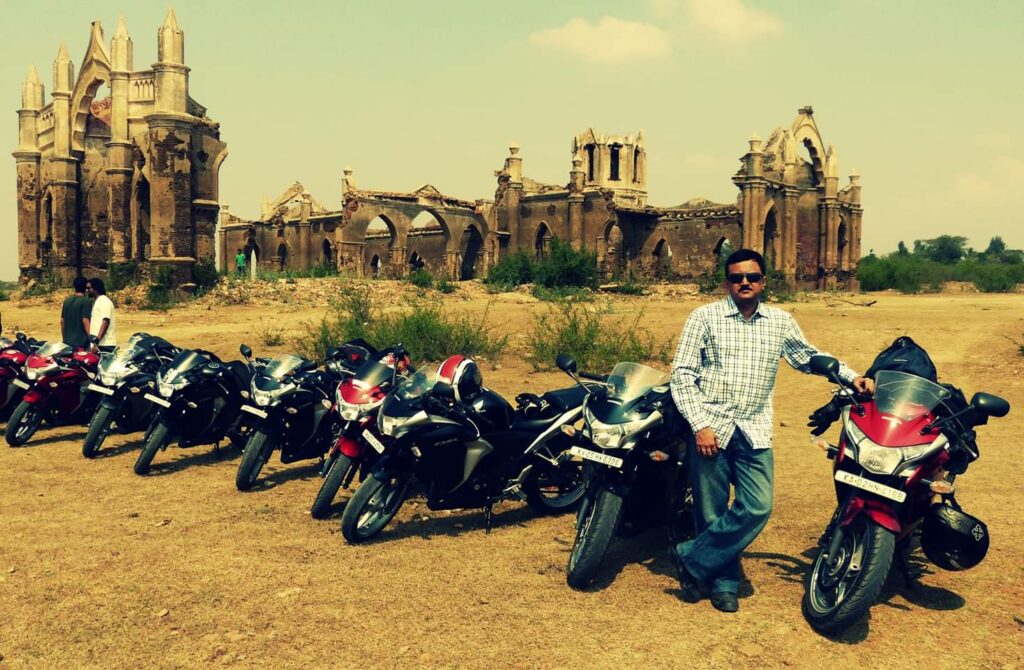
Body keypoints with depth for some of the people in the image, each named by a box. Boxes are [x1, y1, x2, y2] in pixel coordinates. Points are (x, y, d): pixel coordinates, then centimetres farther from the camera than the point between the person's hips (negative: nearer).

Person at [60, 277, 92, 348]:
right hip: (81, 342, -7)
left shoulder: (67, 300, 11)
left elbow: (62, 321, 14)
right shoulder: (85, 301, -10)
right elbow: (85, 320, -17)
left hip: (67, 341, 7)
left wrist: (63, 338, 22)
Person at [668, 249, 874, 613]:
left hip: (754, 432, 3)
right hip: (710, 429, -2)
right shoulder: (705, 317, 1)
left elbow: (809, 357, 27)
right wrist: (700, 425, -11)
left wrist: (851, 377, 12)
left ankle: (692, 558, 4)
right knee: (712, 513, 2)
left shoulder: (781, 322, 12)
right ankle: (723, 583, 20)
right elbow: (682, 374, -3)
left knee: (756, 509, -9)